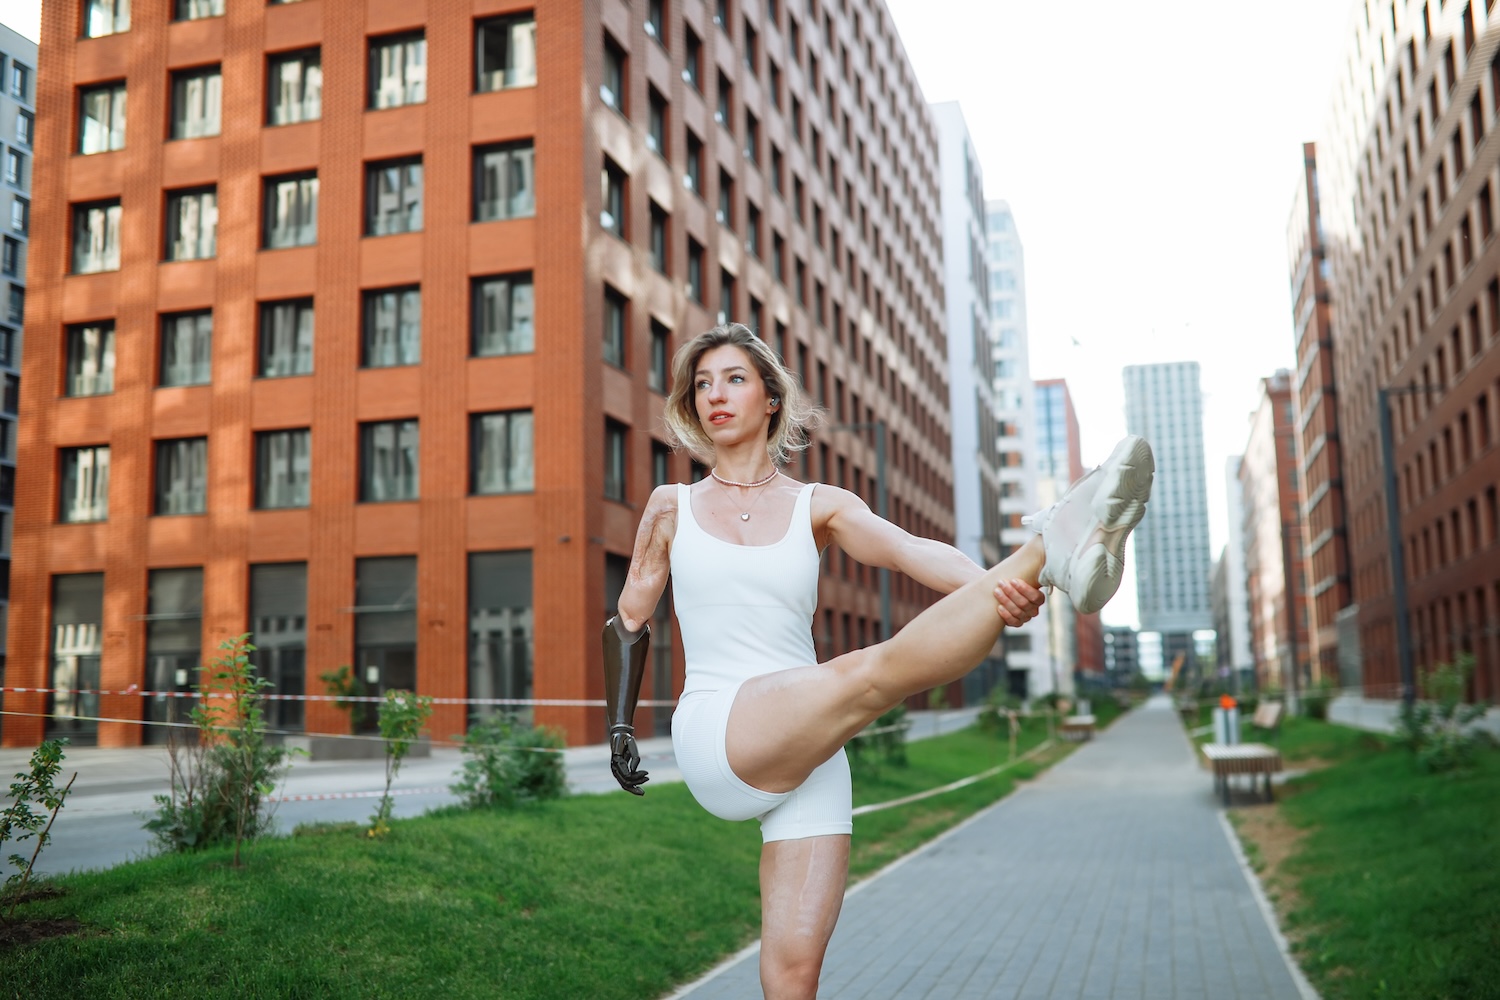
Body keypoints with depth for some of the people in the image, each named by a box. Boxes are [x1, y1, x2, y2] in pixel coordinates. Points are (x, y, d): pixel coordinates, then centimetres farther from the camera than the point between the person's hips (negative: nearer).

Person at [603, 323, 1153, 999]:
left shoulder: (820, 506, 10)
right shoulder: (671, 508, 10)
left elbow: (908, 549, -10)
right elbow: (629, 620, 21)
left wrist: (990, 583, -30)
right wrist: (620, 727, 14)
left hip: (807, 755, 2)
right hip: (715, 739, -2)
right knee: (872, 671, -29)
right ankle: (1050, 546, -34)